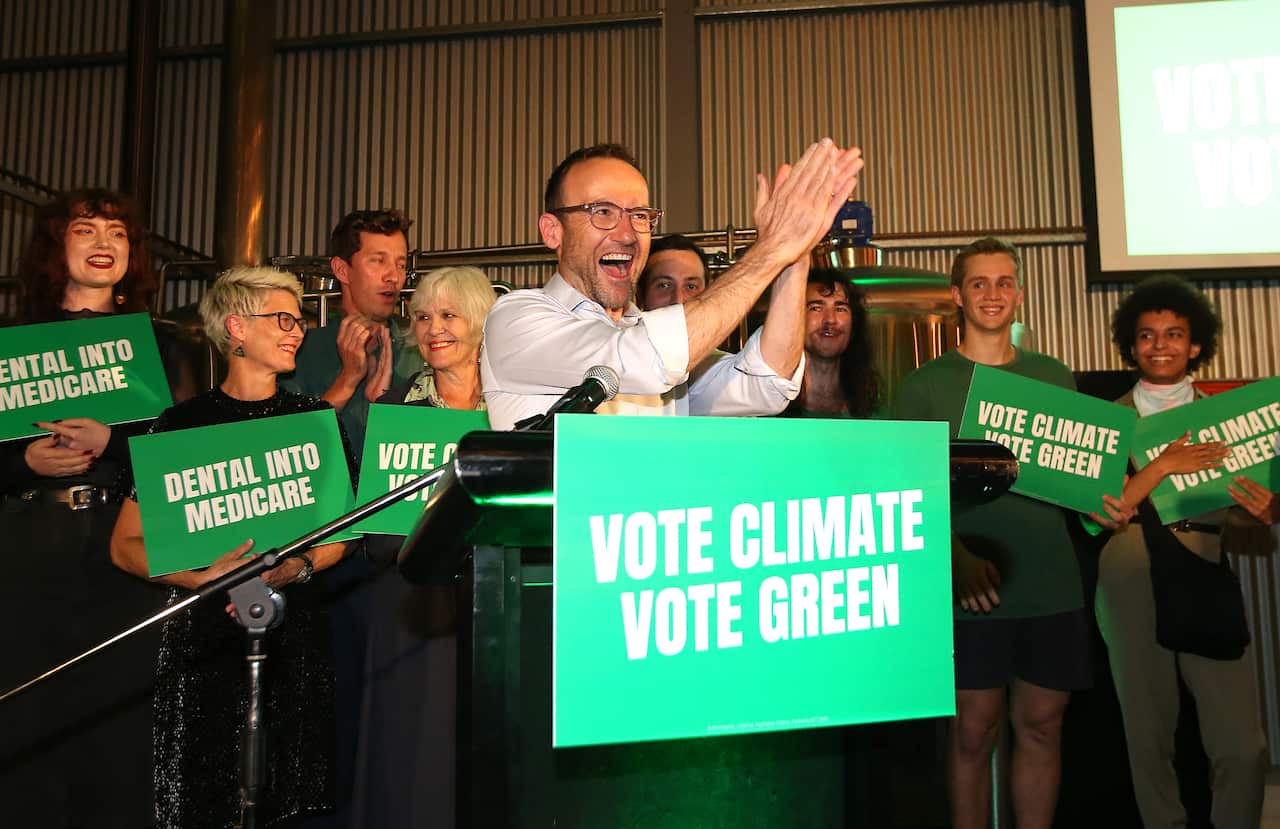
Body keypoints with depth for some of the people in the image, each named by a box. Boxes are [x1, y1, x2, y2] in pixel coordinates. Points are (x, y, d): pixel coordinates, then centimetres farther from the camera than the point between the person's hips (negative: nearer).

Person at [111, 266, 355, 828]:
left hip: (294, 630, 2)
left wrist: (298, 568, -9)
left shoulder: (317, 420, 8)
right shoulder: (183, 423, 2)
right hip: (205, 632, -1)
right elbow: (126, 546, 2)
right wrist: (208, 577, -14)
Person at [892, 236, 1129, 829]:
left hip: (1052, 582, 3)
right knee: (974, 731, 4)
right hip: (974, 588, -3)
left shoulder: (1054, 378, 12)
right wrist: (957, 557, -18)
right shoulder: (925, 385, 1)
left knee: (1042, 726, 10)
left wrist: (1104, 504, -4)